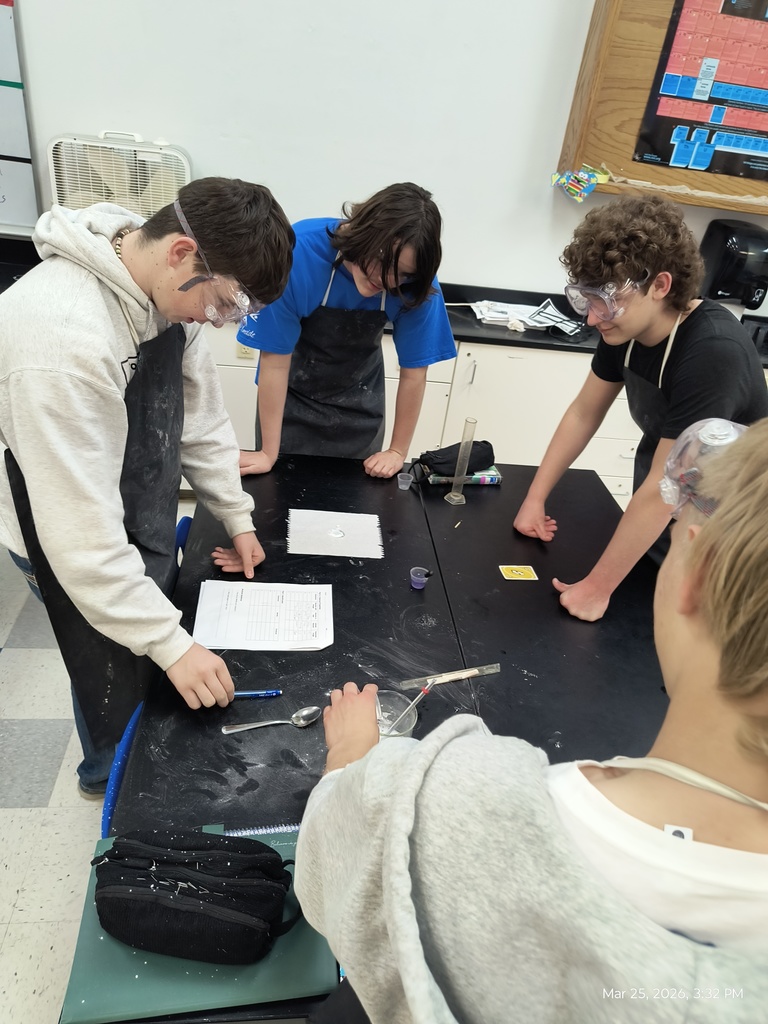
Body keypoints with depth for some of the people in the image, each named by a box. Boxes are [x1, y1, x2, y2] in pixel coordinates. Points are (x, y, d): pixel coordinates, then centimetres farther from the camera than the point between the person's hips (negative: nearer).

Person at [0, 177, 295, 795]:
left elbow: (201, 408, 3)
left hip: (148, 523, 8)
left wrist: (238, 515, 6)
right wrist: (173, 645, -27)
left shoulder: (169, 287, -11)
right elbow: (83, 536, -33)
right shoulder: (64, 338, -38)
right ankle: (110, 777, 48)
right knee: (119, 680, 14)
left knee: (162, 629, 26)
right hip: (83, 547, -8)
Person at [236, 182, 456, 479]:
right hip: (290, 397, -1)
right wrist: (269, 453, -19)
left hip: (358, 406, 2)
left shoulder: (417, 283, -25)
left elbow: (414, 372, -15)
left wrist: (398, 452, -10)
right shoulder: (300, 252, -31)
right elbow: (276, 360, -25)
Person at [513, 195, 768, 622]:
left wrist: (597, 587, -26)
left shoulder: (713, 354, -34)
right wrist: (535, 499, -4)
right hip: (653, 528, 6)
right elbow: (584, 412, 0)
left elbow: (663, 490, -32)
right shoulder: (627, 326, -12)